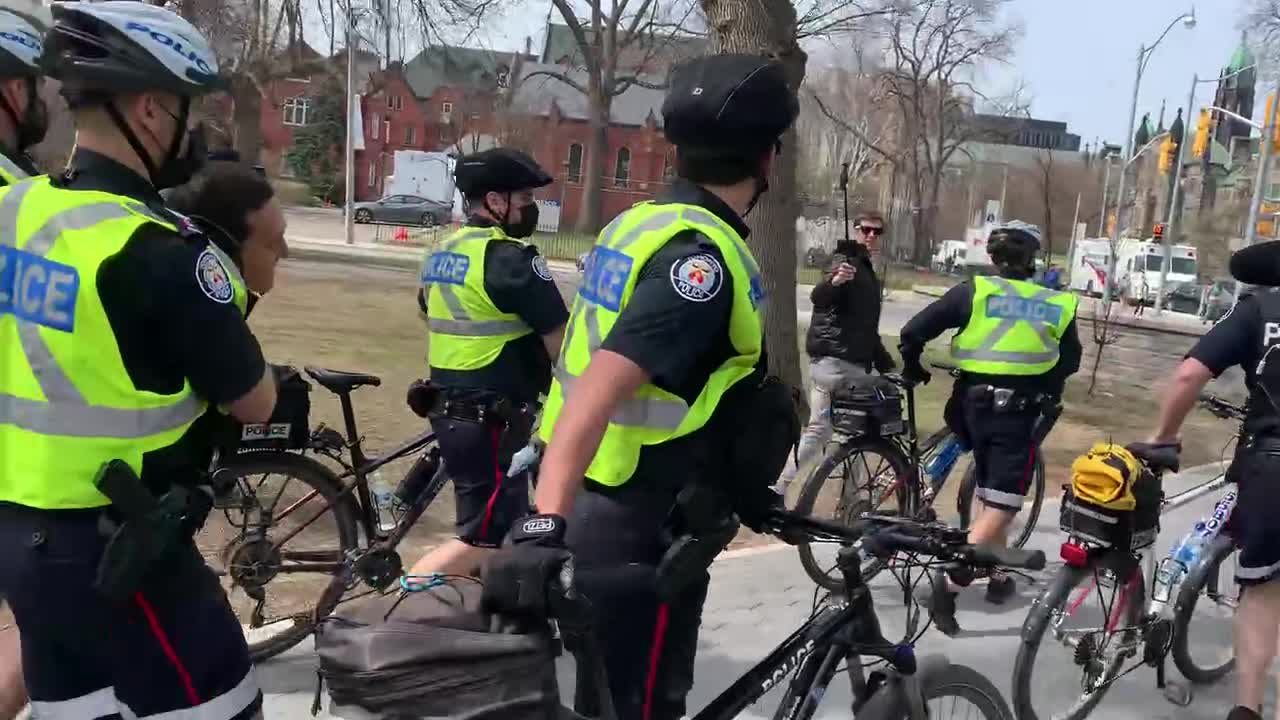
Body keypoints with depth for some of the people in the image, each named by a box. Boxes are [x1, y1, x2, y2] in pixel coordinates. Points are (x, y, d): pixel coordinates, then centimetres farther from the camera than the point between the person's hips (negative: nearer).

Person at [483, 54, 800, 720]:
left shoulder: (637, 221, 7)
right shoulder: (701, 257, -22)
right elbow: (598, 391, -34)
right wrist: (543, 526, -42)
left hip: (594, 511, 9)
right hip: (639, 537, -9)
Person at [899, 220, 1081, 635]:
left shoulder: (974, 291, -1)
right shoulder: (1057, 304, 3)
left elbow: (913, 332, -6)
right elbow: (1070, 362, 15)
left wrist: (913, 370, 12)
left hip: (975, 404, 2)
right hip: (1022, 412, -2)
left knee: (989, 495, 21)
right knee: (1001, 505, -3)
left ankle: (997, 577, 29)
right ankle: (951, 581, -19)